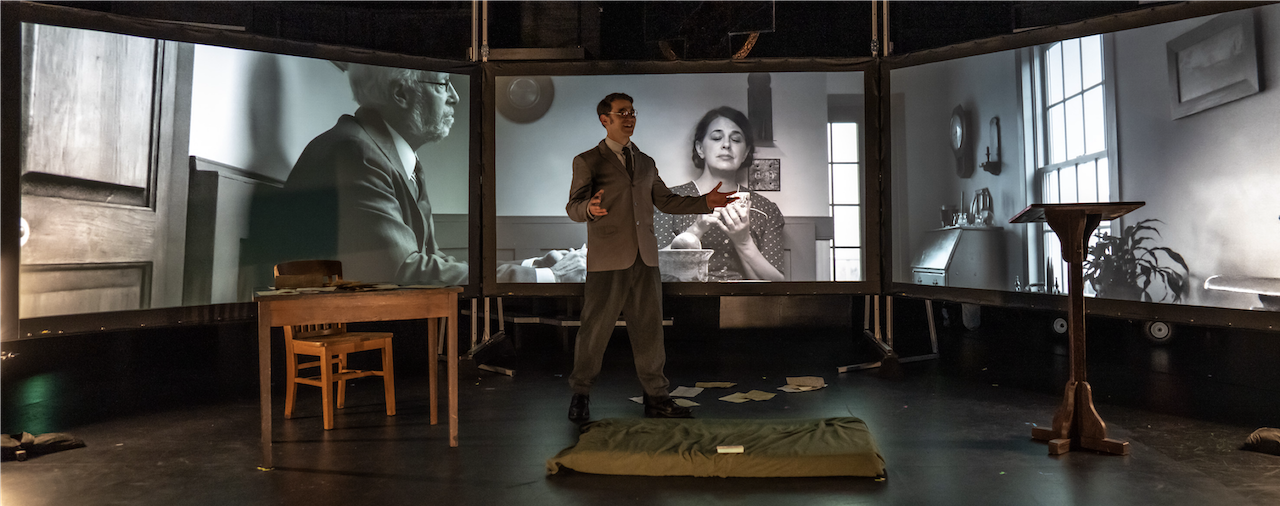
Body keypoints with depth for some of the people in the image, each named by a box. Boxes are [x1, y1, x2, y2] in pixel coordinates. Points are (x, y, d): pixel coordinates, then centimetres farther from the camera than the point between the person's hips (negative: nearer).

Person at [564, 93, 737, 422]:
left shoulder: (645, 162, 19)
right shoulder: (587, 161, 3)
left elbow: (665, 201, 18)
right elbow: (573, 207, -6)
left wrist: (704, 202, 6)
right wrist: (589, 208, -30)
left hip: (645, 258, 5)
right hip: (607, 259, -4)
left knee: (649, 328, 7)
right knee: (595, 328, 0)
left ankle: (656, 397, 17)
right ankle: (581, 393, 17)